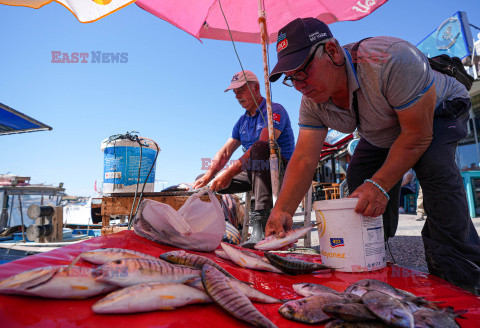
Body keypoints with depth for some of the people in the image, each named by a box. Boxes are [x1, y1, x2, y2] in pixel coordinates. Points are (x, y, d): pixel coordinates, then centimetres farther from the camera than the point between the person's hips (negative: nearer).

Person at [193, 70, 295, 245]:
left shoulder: (274, 110, -9)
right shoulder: (242, 121, 17)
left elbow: (263, 144, -26)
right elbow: (225, 151, 9)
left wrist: (229, 173, -32)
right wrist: (208, 175, -9)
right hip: (252, 172, 8)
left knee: (259, 148, -40)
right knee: (202, 181, 2)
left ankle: (261, 223, -47)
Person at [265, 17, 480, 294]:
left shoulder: (392, 59, -40)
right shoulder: (312, 102, -21)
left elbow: (418, 135, -35)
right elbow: (304, 159, -27)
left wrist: (380, 185, -42)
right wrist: (282, 210, -40)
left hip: (440, 111, -5)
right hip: (384, 134, 6)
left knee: (434, 166, -33)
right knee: (359, 178, -9)